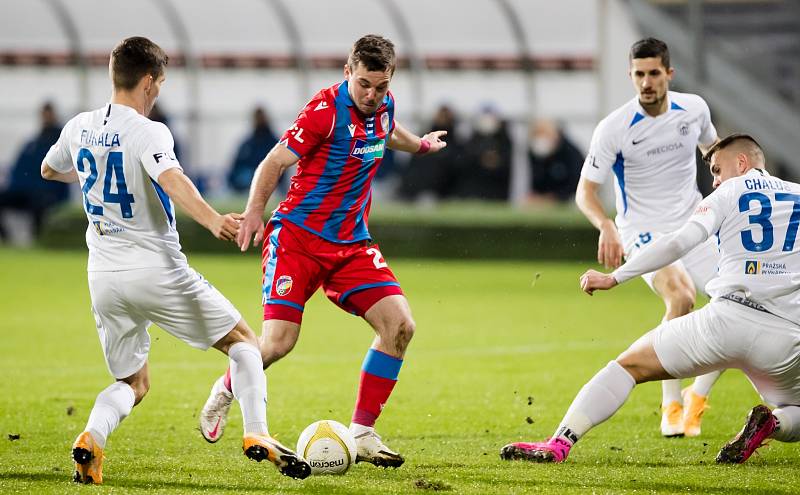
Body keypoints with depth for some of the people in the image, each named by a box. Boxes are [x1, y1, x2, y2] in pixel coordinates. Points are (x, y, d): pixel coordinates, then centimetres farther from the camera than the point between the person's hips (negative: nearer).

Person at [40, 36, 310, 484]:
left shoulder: (80, 128, 6)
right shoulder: (147, 132, -14)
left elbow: (50, 170, 27)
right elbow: (171, 180, -35)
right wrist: (213, 220, -50)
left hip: (103, 277, 6)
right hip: (156, 271, -6)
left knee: (134, 383, 18)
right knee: (244, 342, 11)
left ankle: (92, 438, -11)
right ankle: (257, 435, -6)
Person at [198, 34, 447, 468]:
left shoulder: (384, 106, 4)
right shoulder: (325, 110, -17)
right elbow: (275, 162, -13)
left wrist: (419, 144, 47)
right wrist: (254, 212, -23)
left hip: (351, 244, 6)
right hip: (298, 237, -6)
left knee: (399, 324, -11)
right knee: (278, 341, -15)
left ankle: (362, 434, -4)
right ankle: (227, 390, 19)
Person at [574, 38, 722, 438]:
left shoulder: (694, 108, -3)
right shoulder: (613, 128, -15)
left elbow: (713, 150, 20)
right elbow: (585, 191, -12)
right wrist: (606, 227, -31)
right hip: (643, 232, -5)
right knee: (680, 296, -32)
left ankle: (698, 396, 15)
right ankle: (671, 407, -20)